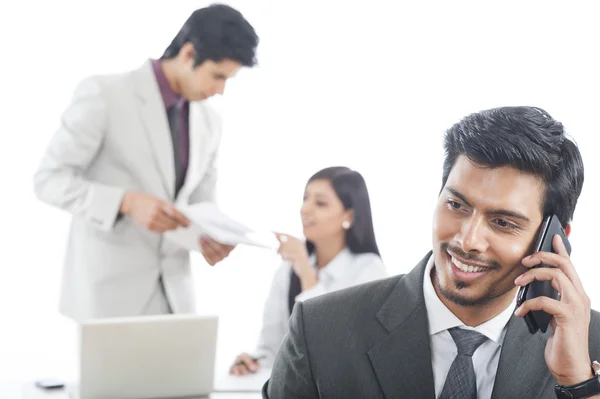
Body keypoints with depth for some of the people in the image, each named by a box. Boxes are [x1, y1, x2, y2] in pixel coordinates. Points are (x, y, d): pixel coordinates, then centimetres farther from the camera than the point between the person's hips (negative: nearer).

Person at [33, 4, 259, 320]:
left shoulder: (209, 123, 9)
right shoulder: (103, 94, -10)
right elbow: (49, 180, -11)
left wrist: (210, 237, -6)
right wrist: (128, 202, -25)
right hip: (108, 288, -5)